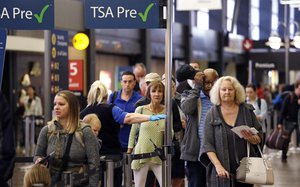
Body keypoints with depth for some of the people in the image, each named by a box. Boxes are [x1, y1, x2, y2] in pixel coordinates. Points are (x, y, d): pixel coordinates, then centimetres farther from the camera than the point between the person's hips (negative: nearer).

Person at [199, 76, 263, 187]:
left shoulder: (247, 111, 7)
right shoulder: (212, 115, 2)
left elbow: (259, 137, 12)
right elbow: (207, 145, -3)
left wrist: (251, 138, -12)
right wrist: (218, 165, -15)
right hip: (222, 172, -2)